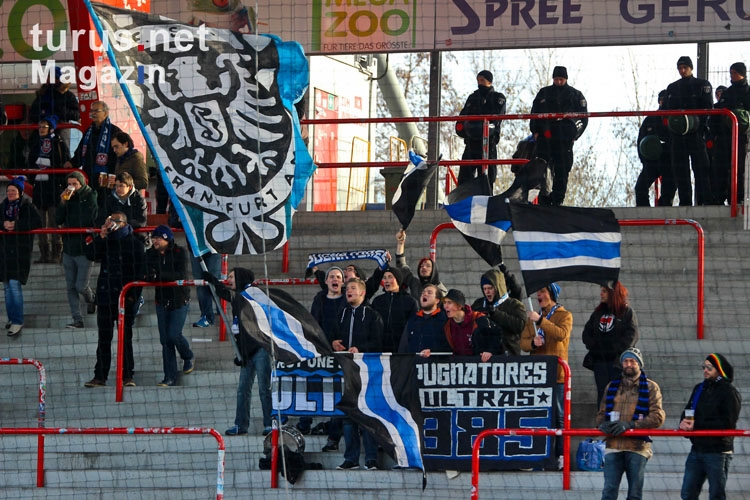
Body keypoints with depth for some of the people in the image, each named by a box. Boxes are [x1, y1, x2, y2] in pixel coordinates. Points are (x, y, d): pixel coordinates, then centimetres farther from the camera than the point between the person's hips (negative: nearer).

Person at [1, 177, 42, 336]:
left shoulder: (27, 206, -4)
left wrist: (16, 225, -18)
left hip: (21, 250, -6)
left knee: (14, 284, -14)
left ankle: (17, 321, -12)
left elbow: (37, 222, -15)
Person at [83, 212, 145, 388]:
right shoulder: (105, 241, 14)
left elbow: (139, 272, -1)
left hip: (126, 297, -3)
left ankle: (127, 376, -2)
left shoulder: (135, 244, 3)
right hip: (105, 295, 3)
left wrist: (133, 294, -9)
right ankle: (100, 376, 6)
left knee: (125, 336, -3)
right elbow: (91, 254, -3)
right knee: (104, 337, 4)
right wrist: (101, 236, -11)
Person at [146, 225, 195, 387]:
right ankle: (170, 378, 7)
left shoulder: (179, 252, -11)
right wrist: (149, 275, -29)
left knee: (174, 334, -12)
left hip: (179, 299, -4)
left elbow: (181, 275, -21)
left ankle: (188, 357, 22)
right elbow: (148, 274, -4)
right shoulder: (151, 254, 1)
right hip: (162, 299, 4)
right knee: (165, 340, 2)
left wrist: (159, 274, -32)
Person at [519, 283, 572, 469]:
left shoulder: (565, 315, 2)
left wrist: (540, 320, -25)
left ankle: (560, 455, -1)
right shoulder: (533, 317, 18)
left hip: (556, 374, -5)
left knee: (559, 416, -3)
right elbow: (523, 342, 10)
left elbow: (562, 334, -18)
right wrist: (532, 342, -13)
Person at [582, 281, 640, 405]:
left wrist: (616, 349, -15)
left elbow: (632, 335, -8)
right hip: (599, 361, 5)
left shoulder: (627, 312, 0)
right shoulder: (598, 312, 16)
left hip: (617, 362, -5)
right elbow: (587, 333, 16)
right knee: (602, 394, 5)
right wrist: (593, 345, -3)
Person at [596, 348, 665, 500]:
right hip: (613, 446, 2)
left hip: (637, 447, -2)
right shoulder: (612, 386, 17)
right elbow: (602, 412, 21)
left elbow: (657, 417, -5)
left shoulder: (650, 387, 5)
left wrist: (630, 424, -16)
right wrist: (602, 424, -4)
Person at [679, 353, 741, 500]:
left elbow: (728, 423, -17)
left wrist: (697, 425, -19)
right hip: (697, 449, 7)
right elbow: (687, 411, 16)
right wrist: (684, 422, -10)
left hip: (718, 451, -7)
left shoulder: (729, 392, -8)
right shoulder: (699, 389, 14)